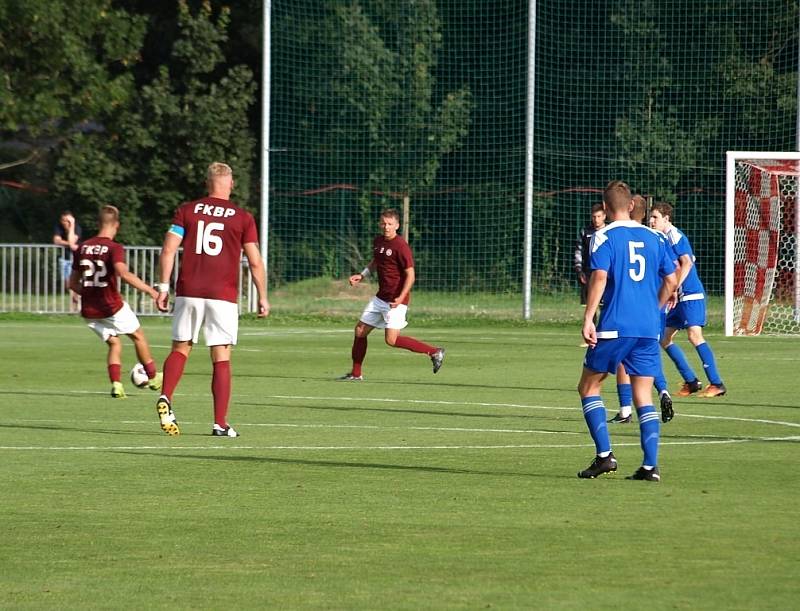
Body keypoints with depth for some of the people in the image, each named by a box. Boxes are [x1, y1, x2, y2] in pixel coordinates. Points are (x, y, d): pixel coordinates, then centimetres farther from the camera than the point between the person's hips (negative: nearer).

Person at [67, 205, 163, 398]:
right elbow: (123, 273, -30)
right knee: (138, 336, 18)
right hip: (112, 307, -5)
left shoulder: (82, 248, 6)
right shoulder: (114, 248, -12)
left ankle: (116, 384, 1)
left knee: (114, 344, 19)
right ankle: (153, 377, 28)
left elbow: (73, 283, 12)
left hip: (89, 310, 5)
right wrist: (150, 290, -30)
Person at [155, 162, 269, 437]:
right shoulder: (243, 218, 2)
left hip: (188, 292, 1)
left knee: (180, 349, 13)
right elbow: (255, 262, 1)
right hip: (223, 296, -1)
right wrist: (262, 297, 10)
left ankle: (166, 398, -12)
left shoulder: (187, 210, 6)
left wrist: (163, 287, 2)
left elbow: (168, 250, -2)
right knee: (221, 358, 2)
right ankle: (220, 423, 0)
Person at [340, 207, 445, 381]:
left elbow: (410, 275, -18)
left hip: (396, 300, -8)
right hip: (381, 297, 8)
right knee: (360, 330, 9)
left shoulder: (401, 246, -17)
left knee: (391, 339, -16)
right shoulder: (377, 241, 8)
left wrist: (401, 298, -28)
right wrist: (362, 276, 11)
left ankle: (434, 352, -5)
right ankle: (356, 373, 21)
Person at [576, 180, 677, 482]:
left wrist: (588, 318, -15)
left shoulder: (604, 236, -3)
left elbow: (599, 276, -16)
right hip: (648, 328, 4)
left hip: (614, 326, -4)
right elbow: (671, 280, 15)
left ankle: (604, 455, -2)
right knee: (643, 396, 6)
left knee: (588, 387, 10)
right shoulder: (654, 237, 12)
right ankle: (650, 466, -4)